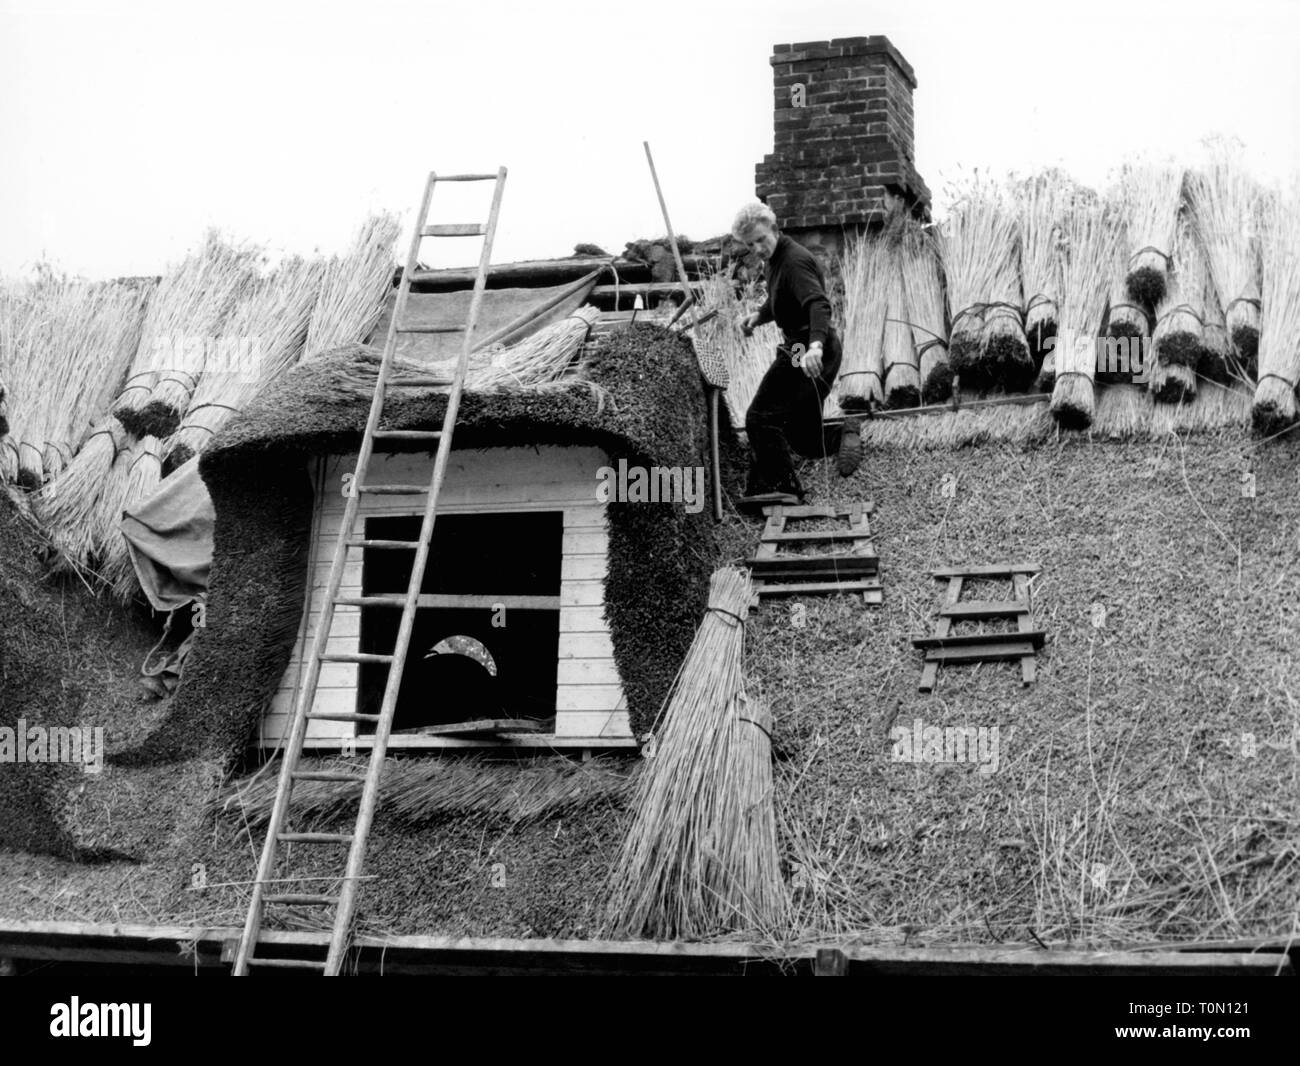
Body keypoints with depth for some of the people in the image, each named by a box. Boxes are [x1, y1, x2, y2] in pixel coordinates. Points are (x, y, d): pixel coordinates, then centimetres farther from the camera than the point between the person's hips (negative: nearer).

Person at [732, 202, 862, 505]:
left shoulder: (795, 261, -19)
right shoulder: (776, 258, 13)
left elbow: (819, 304, -35)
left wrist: (815, 345, -52)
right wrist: (757, 316, 6)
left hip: (806, 351, -11)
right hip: (799, 347, 11)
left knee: (761, 417, -13)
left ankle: (776, 486, -14)